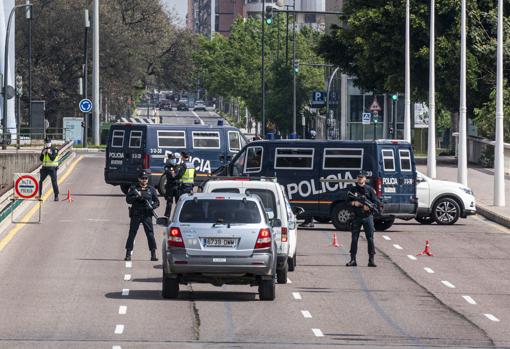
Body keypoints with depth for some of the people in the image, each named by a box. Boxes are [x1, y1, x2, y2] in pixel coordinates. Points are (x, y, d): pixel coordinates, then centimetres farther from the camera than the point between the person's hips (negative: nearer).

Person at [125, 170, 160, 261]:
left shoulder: (151, 189, 9)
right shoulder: (133, 189, 5)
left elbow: (157, 202, 9)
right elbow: (128, 200, -2)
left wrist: (152, 206, -12)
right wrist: (136, 197, -19)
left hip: (147, 215, 0)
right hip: (135, 215, 0)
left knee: (150, 233, -6)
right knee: (132, 233, 0)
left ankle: (153, 254, -3)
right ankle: (128, 254, 5)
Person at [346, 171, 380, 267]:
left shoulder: (369, 189, 4)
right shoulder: (353, 190, 9)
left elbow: (376, 202, 2)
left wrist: (369, 207, -16)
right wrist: (353, 203, -9)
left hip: (367, 216, -2)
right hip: (356, 217, 2)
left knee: (370, 238, -4)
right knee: (354, 238, 2)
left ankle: (371, 259, -1)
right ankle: (353, 259, 6)